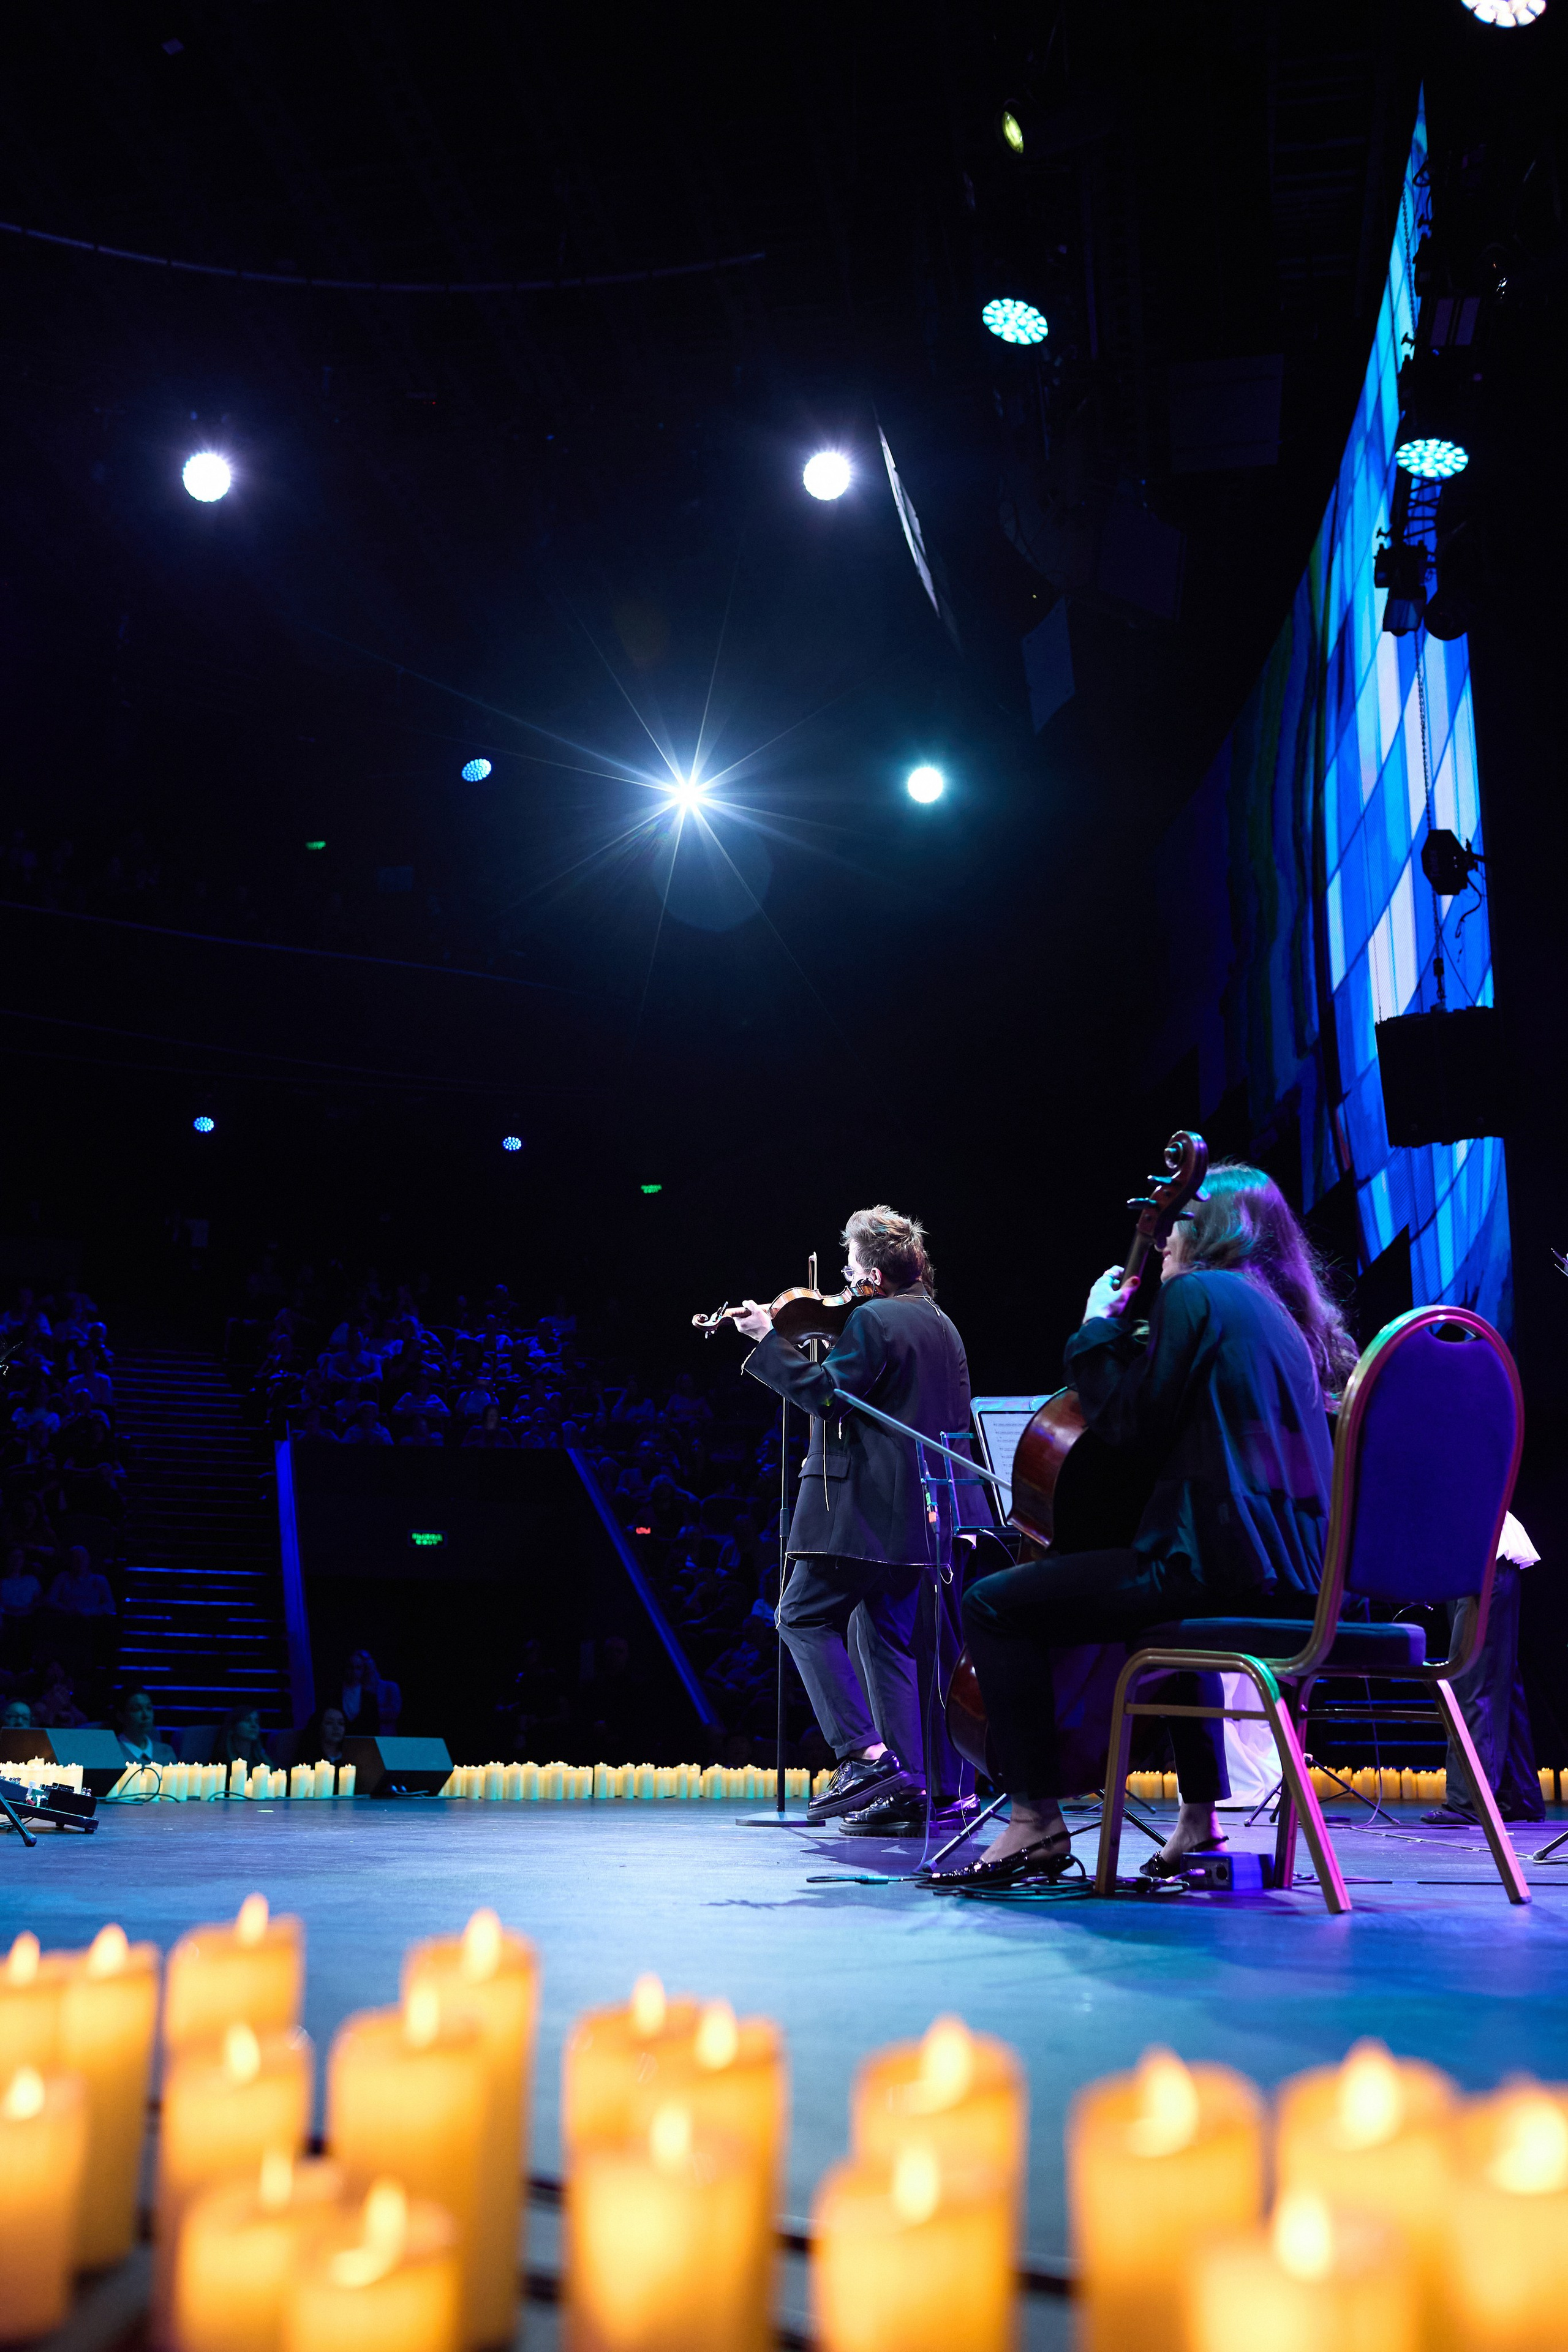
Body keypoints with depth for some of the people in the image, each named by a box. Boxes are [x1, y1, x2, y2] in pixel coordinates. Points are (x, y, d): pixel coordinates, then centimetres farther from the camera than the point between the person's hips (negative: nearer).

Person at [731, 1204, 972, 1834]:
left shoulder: (871, 1319, -11)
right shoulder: (943, 1327, 17)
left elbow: (826, 1392, -19)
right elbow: (955, 1421, 23)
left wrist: (767, 1340, -11)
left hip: (863, 1507, -9)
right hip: (919, 1516, 9)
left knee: (803, 1618, -1)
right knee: (887, 1640, 12)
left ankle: (864, 1756, -11)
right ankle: (908, 1792, 8)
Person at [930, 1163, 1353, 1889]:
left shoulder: (1194, 1292, -5)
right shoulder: (1277, 1313, 21)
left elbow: (1136, 1428, -7)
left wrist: (1099, 1329, 5)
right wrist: (1126, 1336, 23)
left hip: (1226, 1563, -10)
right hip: (1297, 1573, 10)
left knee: (993, 1605, -6)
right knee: (1177, 1609, 42)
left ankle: (1036, 1819, -6)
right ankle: (1201, 1818, 38)